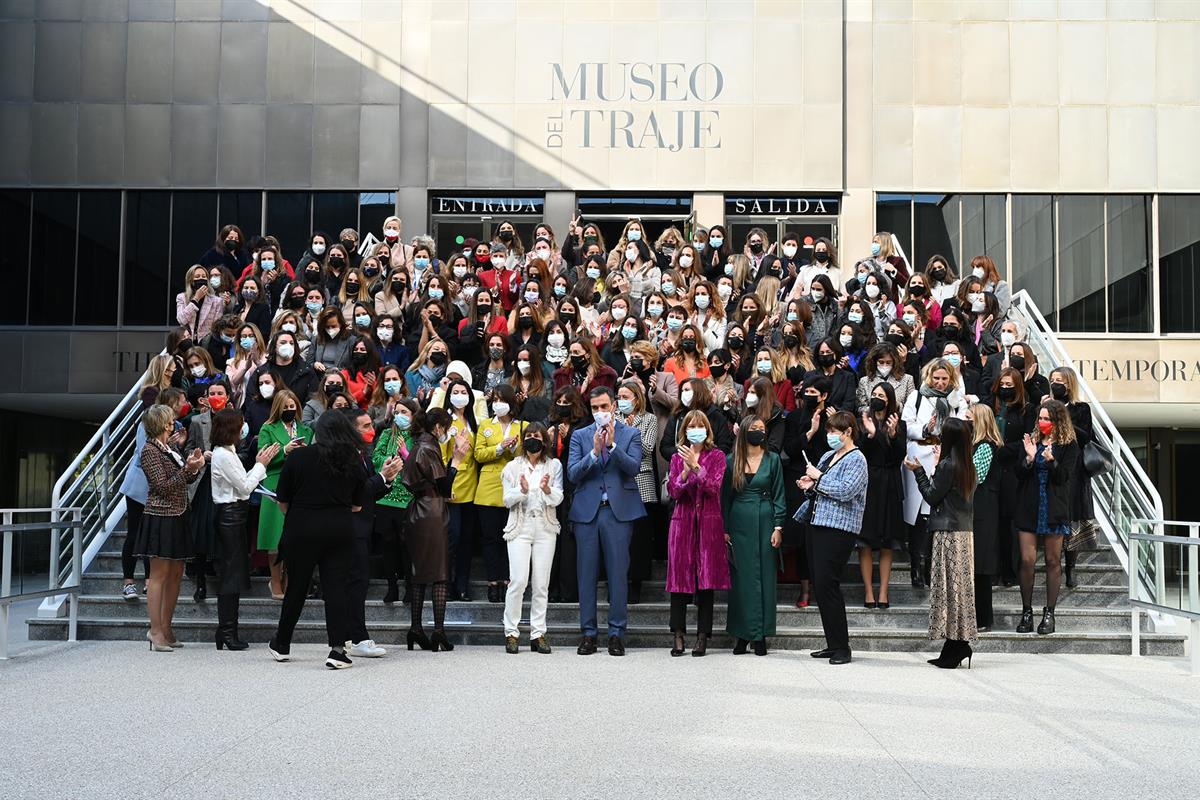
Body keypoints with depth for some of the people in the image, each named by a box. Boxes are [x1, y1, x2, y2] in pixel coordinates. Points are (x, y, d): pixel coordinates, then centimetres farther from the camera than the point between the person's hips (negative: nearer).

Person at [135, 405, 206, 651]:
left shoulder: (170, 449, 17)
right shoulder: (150, 450, -10)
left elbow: (185, 480, 17)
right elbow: (163, 486, -16)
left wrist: (195, 467, 0)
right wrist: (188, 469, -19)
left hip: (176, 518, 9)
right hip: (160, 518, -9)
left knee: (176, 574, 10)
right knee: (159, 574, -5)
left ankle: (165, 628, 16)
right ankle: (156, 631, -1)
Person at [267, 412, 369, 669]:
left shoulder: (298, 457, -5)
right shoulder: (355, 462, 1)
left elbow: (282, 501, 0)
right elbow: (357, 505, 7)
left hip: (302, 528, -1)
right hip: (340, 530, 1)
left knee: (296, 587, 12)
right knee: (335, 587, 2)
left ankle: (281, 645, 30)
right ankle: (338, 649, -6)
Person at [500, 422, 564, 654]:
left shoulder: (554, 465, 9)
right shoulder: (513, 467, 9)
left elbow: (558, 499, 1)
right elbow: (507, 500, 3)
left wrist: (546, 489, -19)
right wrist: (522, 490, -16)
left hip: (545, 528, 1)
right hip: (520, 527, -1)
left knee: (541, 584, 1)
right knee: (518, 580, -12)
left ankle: (538, 634, 6)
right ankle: (511, 632, -2)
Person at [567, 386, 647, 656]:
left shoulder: (631, 434, 7)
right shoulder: (580, 436, 10)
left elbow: (634, 467, -7)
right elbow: (572, 473, -1)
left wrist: (612, 445, -17)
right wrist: (595, 451, -14)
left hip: (618, 510, -1)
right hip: (587, 511, 2)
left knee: (618, 573, 0)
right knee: (586, 573, 4)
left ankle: (616, 634, 7)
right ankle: (588, 633, 12)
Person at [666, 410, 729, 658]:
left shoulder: (716, 456, 4)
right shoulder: (677, 457, 10)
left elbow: (714, 487, -10)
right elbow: (673, 491, 0)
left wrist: (696, 466, -21)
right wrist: (685, 471, -16)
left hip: (708, 522, -2)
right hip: (683, 520, 2)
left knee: (706, 578, -2)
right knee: (680, 576, -1)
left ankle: (702, 637, 4)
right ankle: (678, 635, 5)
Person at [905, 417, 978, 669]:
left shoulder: (947, 465, -14)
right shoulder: (969, 465, 10)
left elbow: (931, 495, -8)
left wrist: (918, 471, -1)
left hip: (948, 532, -8)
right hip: (965, 530, 8)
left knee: (948, 585, -5)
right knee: (960, 586, 9)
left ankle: (956, 645, -5)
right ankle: (960, 644, 11)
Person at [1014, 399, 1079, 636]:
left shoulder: (1069, 446, 2)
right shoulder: (1031, 440, 10)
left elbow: (1063, 476, -9)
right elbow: (1019, 474, 5)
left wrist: (1051, 461, -26)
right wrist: (1029, 458, -13)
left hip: (1054, 510, -2)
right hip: (1029, 509, 2)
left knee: (1053, 561, 4)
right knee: (1027, 560, -2)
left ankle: (1049, 614, 11)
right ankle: (1026, 612, 7)